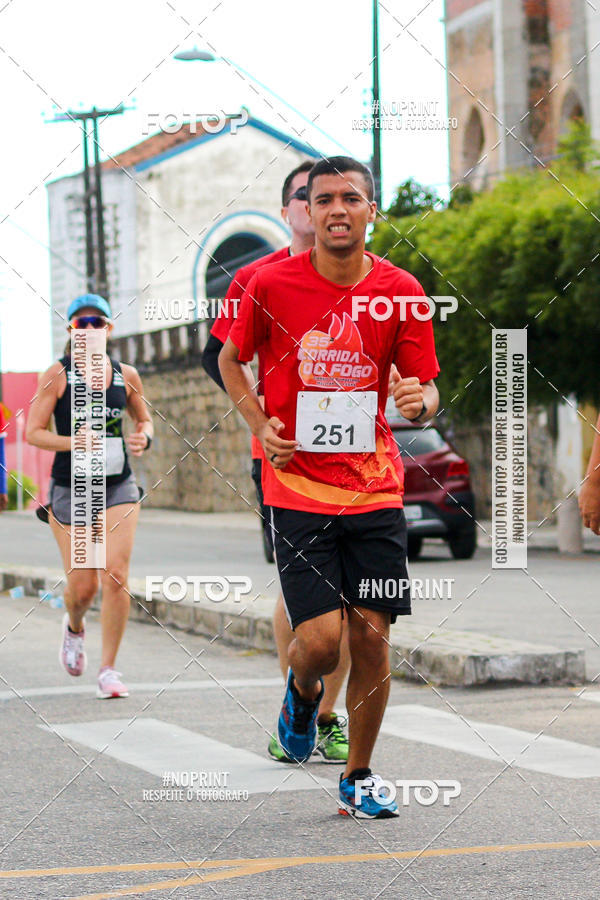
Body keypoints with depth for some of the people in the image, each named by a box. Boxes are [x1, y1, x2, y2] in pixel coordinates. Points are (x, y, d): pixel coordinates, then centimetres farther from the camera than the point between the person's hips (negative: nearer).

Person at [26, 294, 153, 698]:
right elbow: (33, 432, -6)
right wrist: (76, 442, -21)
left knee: (116, 576, -12)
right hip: (71, 487, -2)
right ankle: (75, 628, 36)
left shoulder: (126, 376, 6)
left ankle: (109, 669, -1)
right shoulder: (58, 375, -4)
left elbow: (145, 420, 21)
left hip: (119, 486, 2)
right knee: (82, 585, -1)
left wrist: (143, 438, -3)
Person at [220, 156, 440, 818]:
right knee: (320, 637, -11)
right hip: (296, 487, -2)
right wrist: (260, 425, -1)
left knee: (372, 636, -1)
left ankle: (359, 778, 18)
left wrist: (419, 401, -17)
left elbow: (425, 395, 7)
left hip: (375, 488, 2)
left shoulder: (401, 292, 0)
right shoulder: (271, 285, -4)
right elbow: (231, 359, 13)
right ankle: (302, 694, 28)